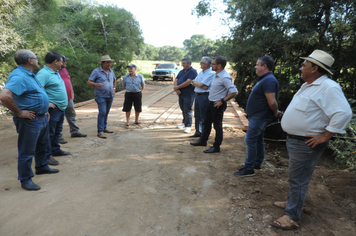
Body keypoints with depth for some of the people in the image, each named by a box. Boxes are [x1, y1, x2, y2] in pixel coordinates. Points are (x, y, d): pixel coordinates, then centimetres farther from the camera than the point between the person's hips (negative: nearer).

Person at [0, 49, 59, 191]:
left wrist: (44, 109, 18)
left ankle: (41, 167, 43)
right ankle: (25, 180, 15)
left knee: (42, 145, 24)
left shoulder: (30, 74, 11)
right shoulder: (19, 76, -21)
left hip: (41, 117, 10)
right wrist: (20, 113, -24)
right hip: (30, 120, -10)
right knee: (27, 151, 2)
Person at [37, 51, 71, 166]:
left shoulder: (55, 72, 14)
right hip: (53, 108, -10)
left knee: (57, 131, 20)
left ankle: (56, 150, 34)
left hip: (61, 108, 10)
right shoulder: (43, 73, -18)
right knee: (49, 133, 0)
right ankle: (47, 155, 10)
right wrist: (46, 104, -26)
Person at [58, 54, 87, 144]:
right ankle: (59, 137, 6)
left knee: (72, 115, 17)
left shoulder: (64, 69, 16)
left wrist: (72, 93, 18)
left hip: (69, 98, 9)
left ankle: (74, 131, 31)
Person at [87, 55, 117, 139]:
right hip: (101, 96, -6)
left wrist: (114, 89, 14)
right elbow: (89, 82, -8)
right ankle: (100, 131, -10)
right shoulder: (96, 71, -6)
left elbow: (114, 81, 29)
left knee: (106, 112, 13)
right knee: (102, 112, -13)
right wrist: (96, 84, -28)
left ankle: (104, 128, 26)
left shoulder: (111, 72, 12)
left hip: (110, 96, 6)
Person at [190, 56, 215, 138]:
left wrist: (194, 82, -2)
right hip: (197, 95, 9)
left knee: (204, 117, 0)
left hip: (204, 96, -9)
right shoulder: (201, 72, 15)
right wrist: (200, 85, -7)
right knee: (197, 115, 15)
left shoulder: (211, 73, -13)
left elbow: (202, 85, -18)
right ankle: (198, 132, 28)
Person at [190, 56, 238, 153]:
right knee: (207, 122, 20)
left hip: (218, 105, -10)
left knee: (217, 126, 3)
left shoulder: (225, 77, -22)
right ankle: (203, 140, 37)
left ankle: (216, 147, 17)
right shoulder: (217, 75, 9)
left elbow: (234, 92, -28)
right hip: (211, 103, 10)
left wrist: (222, 101, -22)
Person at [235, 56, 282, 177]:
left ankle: (249, 168, 2)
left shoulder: (269, 80, -21)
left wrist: (275, 112, -11)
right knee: (258, 140, 17)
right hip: (257, 116, 11)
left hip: (259, 117, -11)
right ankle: (257, 163, 31)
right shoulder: (264, 79, 14)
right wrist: (275, 112, 15)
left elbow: (272, 102, -27)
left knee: (250, 140, -6)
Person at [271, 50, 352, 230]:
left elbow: (343, 113, -28)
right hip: (294, 140, 10)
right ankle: (292, 202, 40)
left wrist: (325, 136, -24)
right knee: (295, 177, 22)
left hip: (306, 144, -10)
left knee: (298, 180, 0)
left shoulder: (328, 88, -19)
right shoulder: (308, 86, 12)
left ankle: (292, 217, 14)